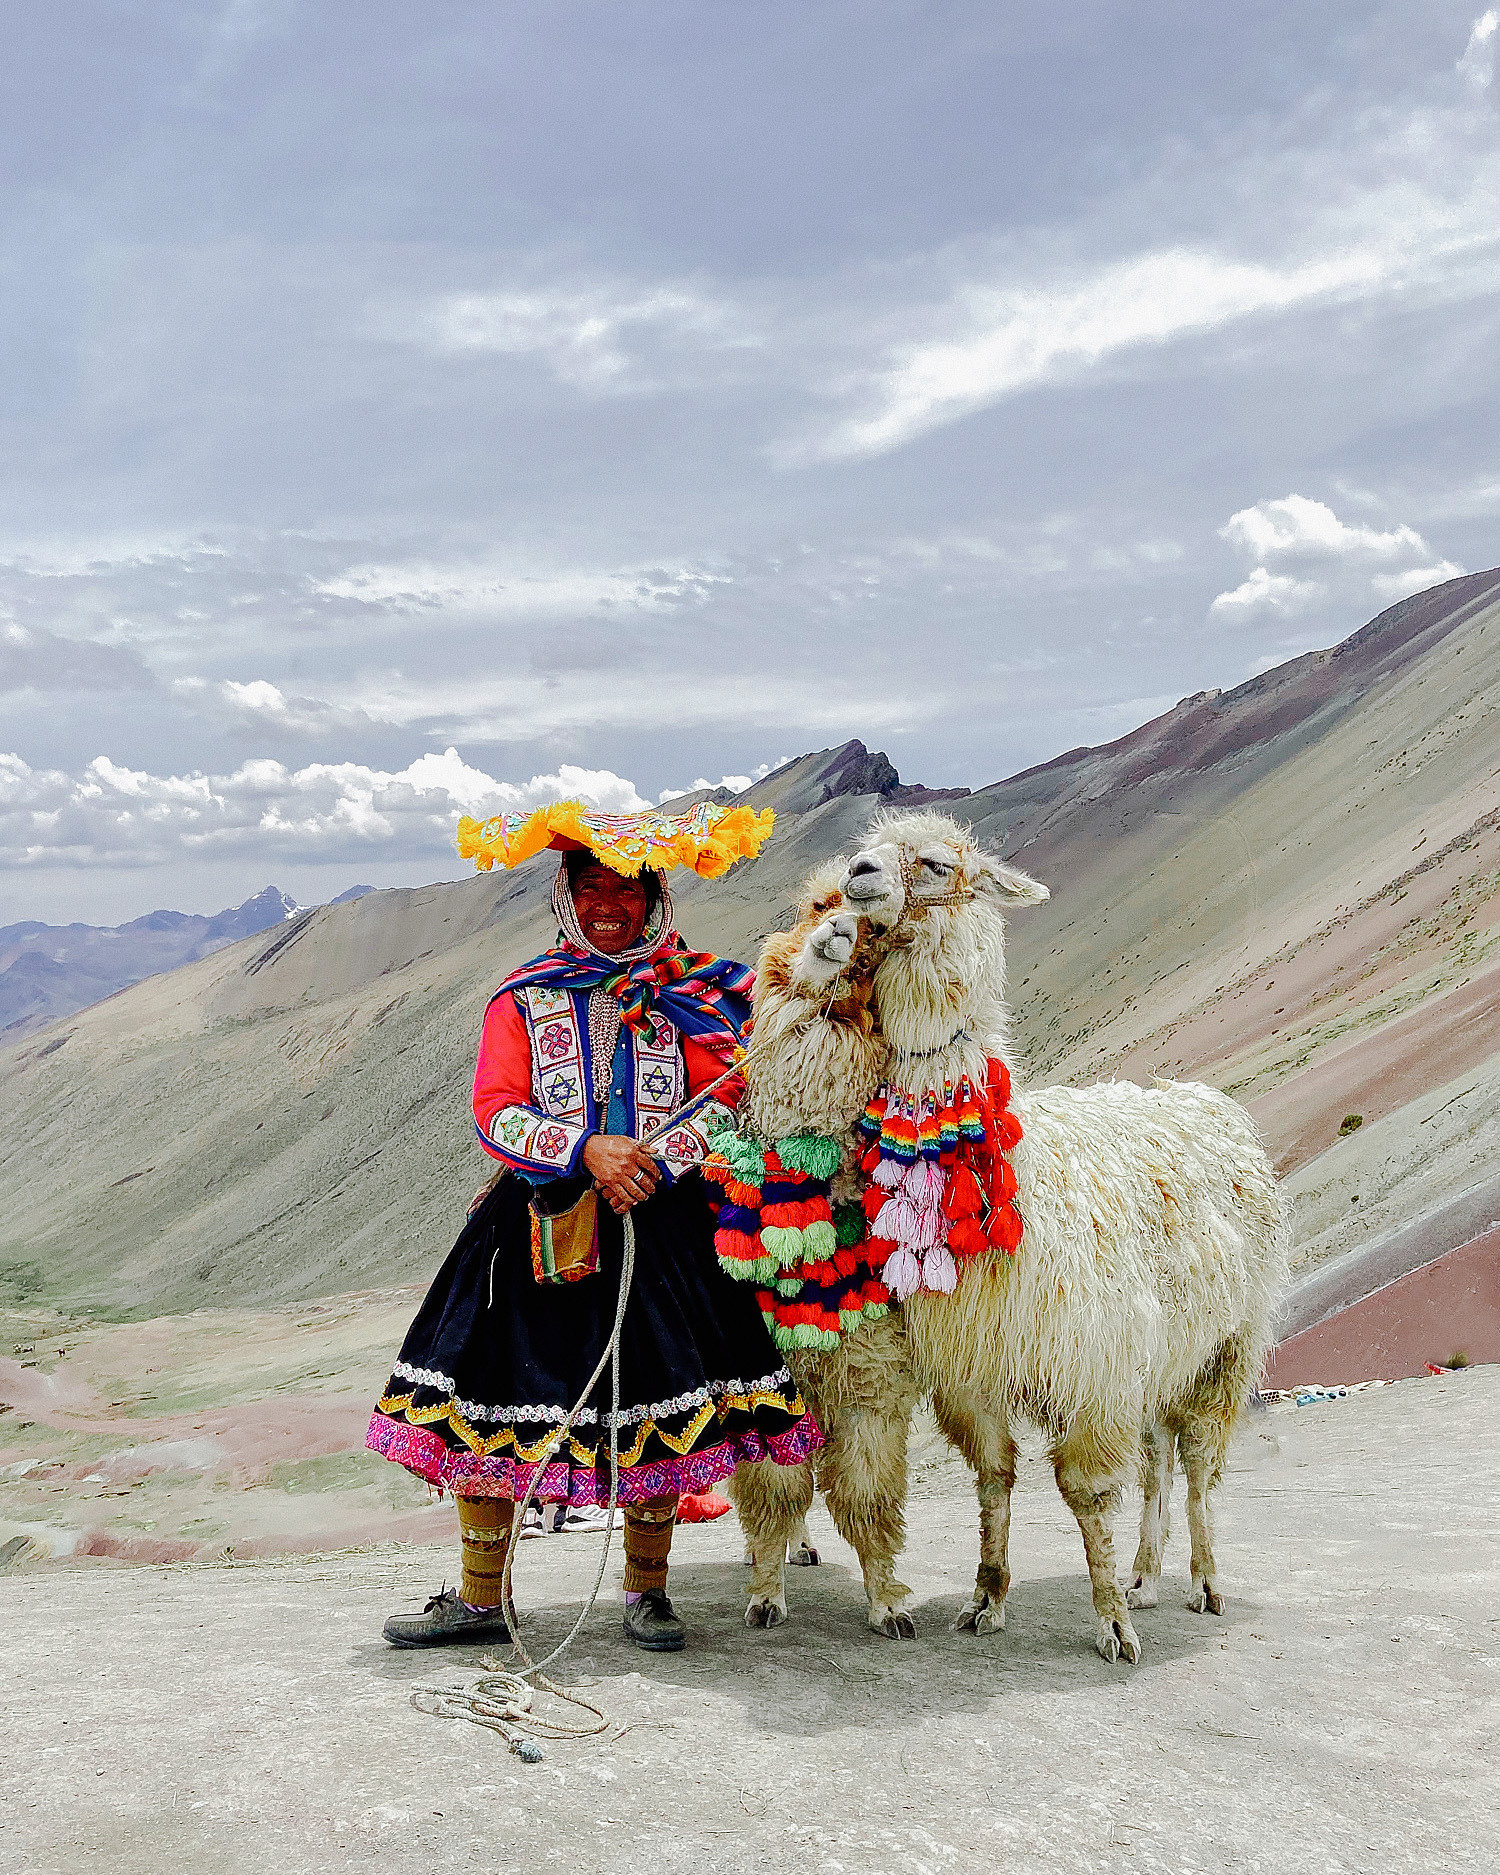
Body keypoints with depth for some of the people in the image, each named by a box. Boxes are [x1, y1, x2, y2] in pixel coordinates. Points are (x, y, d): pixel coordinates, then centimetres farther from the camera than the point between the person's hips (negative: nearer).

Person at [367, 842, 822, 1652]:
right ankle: (479, 1599, 14)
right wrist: (587, 1149, -17)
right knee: (483, 1404, -1)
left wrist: (654, 1165, -14)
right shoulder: (523, 999, 7)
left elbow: (727, 1101, 0)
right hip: (538, 1219, 1)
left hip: (660, 1217, 0)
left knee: (658, 1402, -2)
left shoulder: (691, 994, 8)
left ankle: (646, 1590, 18)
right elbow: (495, 1112, -3)